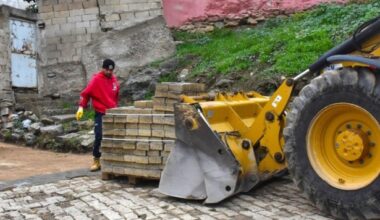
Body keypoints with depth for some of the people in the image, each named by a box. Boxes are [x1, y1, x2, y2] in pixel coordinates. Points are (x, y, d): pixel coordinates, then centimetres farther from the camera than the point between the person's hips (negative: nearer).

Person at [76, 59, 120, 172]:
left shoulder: (114, 79, 8)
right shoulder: (96, 79, -7)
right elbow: (85, 93, -8)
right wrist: (81, 106, -17)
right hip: (100, 114, -5)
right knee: (99, 137, -9)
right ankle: (96, 161, 3)